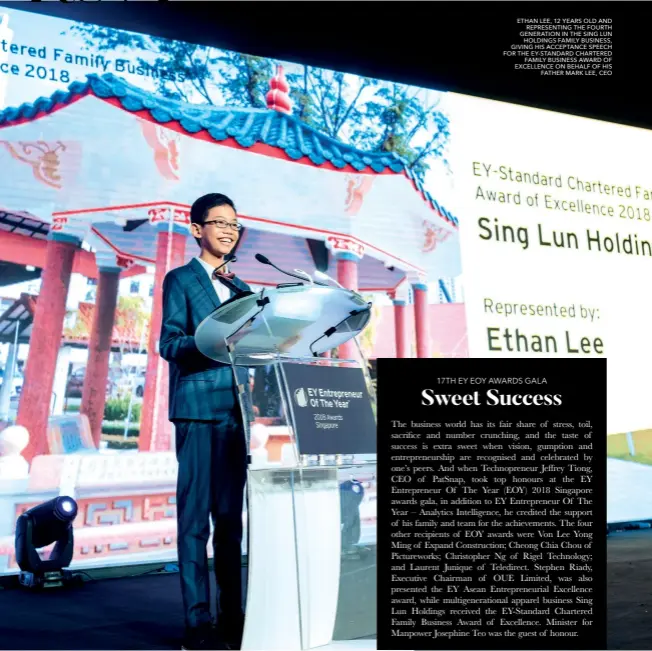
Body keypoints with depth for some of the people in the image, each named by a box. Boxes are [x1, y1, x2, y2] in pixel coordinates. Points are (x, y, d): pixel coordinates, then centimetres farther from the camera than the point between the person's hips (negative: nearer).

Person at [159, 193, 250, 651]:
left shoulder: (241, 288, 20)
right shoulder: (180, 279, 3)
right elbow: (170, 344, -8)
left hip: (236, 410, 6)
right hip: (198, 409, -5)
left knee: (231, 516, 9)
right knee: (195, 517, -3)